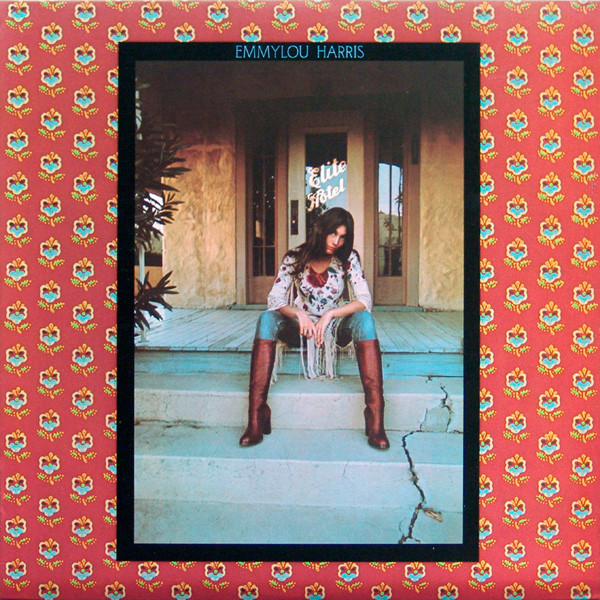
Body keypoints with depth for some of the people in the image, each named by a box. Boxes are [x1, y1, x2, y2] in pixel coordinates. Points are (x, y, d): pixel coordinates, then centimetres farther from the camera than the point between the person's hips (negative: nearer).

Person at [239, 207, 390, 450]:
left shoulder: (348, 259, -5)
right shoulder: (295, 258, -5)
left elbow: (364, 300, -14)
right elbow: (274, 299, -10)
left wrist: (329, 314, -26)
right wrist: (299, 314, -29)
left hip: (335, 327, 0)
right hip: (301, 326, 0)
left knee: (364, 319, -32)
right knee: (266, 319, -30)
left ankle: (375, 421, -37)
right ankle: (256, 419, -36)